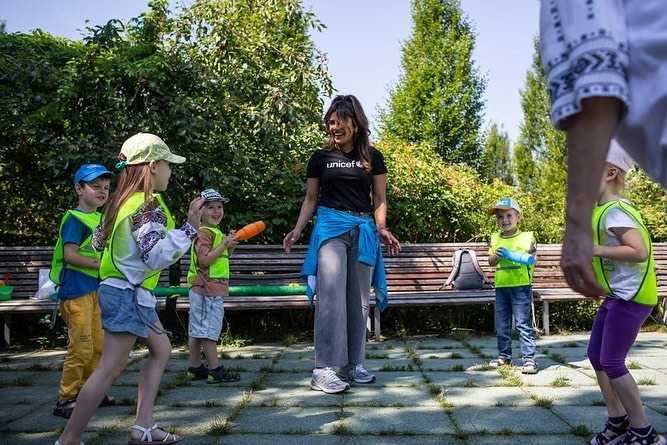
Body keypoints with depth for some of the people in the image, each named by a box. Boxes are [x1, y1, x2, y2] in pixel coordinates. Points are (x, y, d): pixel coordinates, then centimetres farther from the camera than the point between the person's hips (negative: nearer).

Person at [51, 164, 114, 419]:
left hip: (94, 289, 9)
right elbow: (70, 254, -21)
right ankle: (65, 400, 5)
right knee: (81, 348, -7)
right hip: (75, 290, -9)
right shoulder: (74, 218, -11)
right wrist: (101, 264, -19)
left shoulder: (101, 219, 14)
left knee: (97, 345, 15)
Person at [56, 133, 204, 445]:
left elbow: (98, 240, 17)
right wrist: (189, 228, -29)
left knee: (161, 349, 17)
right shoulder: (149, 204, -18)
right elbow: (157, 255, -28)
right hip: (129, 293, -10)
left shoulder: (122, 200, 9)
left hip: (117, 288, 10)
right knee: (111, 368, -4)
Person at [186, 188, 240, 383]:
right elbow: (204, 260, -23)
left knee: (198, 330, 14)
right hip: (207, 289, -10)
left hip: (213, 289, 10)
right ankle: (215, 369, -2)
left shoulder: (215, 232, 20)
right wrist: (224, 244, -20)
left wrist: (229, 247, 10)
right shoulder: (204, 232, -12)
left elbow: (220, 259, 26)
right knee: (208, 330, -6)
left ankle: (195, 367, 22)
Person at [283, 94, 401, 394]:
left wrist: (382, 229, -7)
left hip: (363, 230, 2)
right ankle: (324, 370, -14)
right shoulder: (321, 158, 8)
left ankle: (353, 364, 17)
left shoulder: (372, 157, 9)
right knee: (331, 296, -14)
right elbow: (311, 198, 12)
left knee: (358, 301, 6)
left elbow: (379, 200, 10)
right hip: (330, 227, -2)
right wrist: (297, 230, 0)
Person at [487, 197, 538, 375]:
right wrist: (496, 256, -11)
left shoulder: (527, 237, -3)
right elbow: (490, 261, 9)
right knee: (501, 325, 13)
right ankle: (504, 355, 26)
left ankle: (529, 358, 4)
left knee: (523, 324, -3)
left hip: (521, 286, -5)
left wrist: (510, 255, -22)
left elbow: (530, 259, -10)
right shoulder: (495, 238, 10)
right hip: (501, 286, 5)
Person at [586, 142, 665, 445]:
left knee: (611, 363, -4)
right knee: (596, 355, 12)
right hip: (616, 296, 10)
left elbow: (640, 252, -27)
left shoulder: (615, 211, -18)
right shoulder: (603, 210, 12)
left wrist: (595, 250, -25)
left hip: (630, 298, -10)